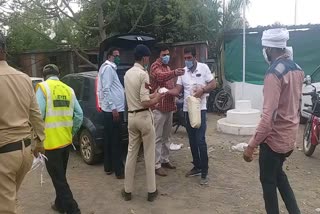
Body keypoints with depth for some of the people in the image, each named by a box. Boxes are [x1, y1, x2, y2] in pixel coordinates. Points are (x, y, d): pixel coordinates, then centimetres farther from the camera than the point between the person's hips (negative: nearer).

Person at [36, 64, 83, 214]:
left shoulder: (43, 87, -7)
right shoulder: (68, 89, 8)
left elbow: (39, 114, -16)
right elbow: (79, 114, 5)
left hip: (51, 141, -6)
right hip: (66, 140, 6)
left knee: (58, 178, 3)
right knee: (60, 175, 22)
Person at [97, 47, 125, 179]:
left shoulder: (111, 68, 19)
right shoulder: (108, 68, -12)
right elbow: (106, 90, -20)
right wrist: (113, 108, -22)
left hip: (113, 109, 10)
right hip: (113, 110, -10)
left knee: (110, 140, 15)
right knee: (115, 141, -5)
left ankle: (109, 167, 24)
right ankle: (119, 171, 3)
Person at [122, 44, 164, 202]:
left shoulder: (128, 73, 10)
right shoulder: (143, 74, -15)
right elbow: (145, 103, -20)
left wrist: (152, 95, 17)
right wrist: (156, 99, -3)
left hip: (131, 116, 7)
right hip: (144, 117, -7)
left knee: (131, 153, 13)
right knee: (149, 155, 5)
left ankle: (127, 190, 21)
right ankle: (151, 191, 16)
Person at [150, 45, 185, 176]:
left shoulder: (167, 68, 19)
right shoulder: (155, 66, -9)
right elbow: (160, 76, -33)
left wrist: (174, 104, 20)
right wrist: (174, 73, -50)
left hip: (169, 107, 9)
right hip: (159, 108, -9)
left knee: (166, 136, 15)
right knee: (158, 137, -4)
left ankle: (165, 160, 27)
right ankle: (157, 165, 2)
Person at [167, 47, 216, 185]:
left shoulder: (203, 67, -1)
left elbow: (213, 85, -1)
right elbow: (177, 90, 2)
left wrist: (202, 90, -18)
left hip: (200, 109, -5)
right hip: (187, 109, 5)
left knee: (200, 140, -7)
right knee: (192, 141, 12)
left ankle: (204, 172, 3)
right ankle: (197, 167, 26)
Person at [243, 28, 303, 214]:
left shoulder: (274, 73, -23)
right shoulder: (298, 69, 4)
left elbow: (269, 115, -28)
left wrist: (251, 145, -24)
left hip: (274, 138, -8)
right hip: (290, 137, 8)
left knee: (268, 180, 10)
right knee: (278, 174, 26)